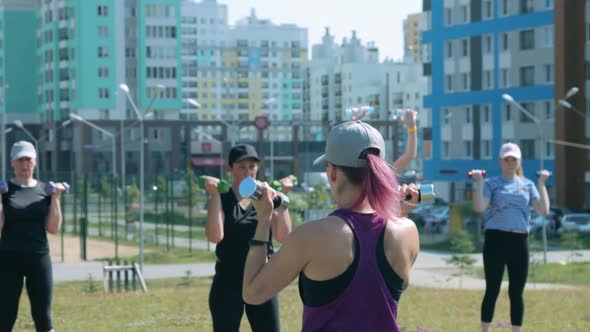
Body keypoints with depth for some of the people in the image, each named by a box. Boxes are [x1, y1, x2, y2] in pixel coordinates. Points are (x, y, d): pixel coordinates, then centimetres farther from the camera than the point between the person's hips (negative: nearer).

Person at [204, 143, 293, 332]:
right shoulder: (222, 200, -2)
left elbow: (283, 236, -8)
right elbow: (215, 236, -19)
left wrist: (282, 197, -11)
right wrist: (215, 195, -19)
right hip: (228, 283, -3)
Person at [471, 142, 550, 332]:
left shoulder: (527, 185, 12)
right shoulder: (491, 183, 3)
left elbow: (544, 211, 1)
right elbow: (479, 207, -14)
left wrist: (541, 183, 0)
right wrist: (479, 182, -13)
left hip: (519, 241, 3)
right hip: (496, 240, -3)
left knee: (516, 292, 6)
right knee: (492, 290, -2)